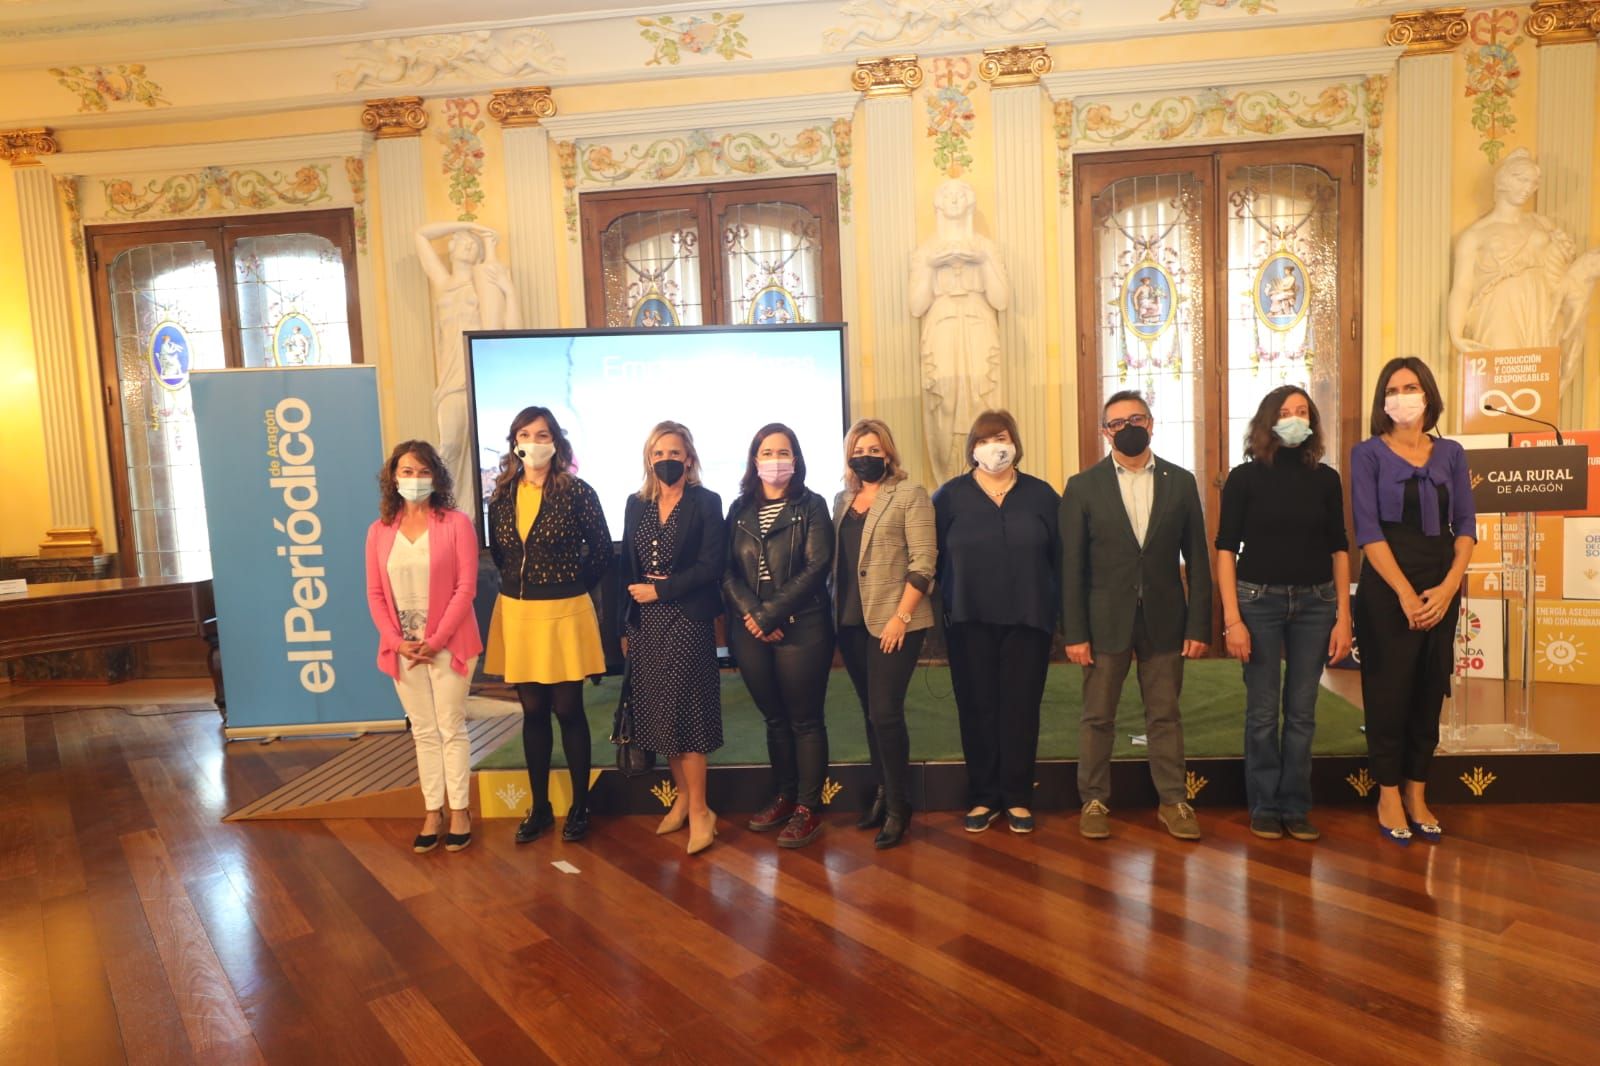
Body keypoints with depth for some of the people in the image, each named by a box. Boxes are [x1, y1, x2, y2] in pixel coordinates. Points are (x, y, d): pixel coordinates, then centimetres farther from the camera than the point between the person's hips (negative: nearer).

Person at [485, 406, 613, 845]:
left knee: (567, 710, 4)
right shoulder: (501, 496, 4)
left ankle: (580, 807, 19)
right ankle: (539, 807, 24)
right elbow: (498, 554, 16)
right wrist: (522, 585, 8)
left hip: (563, 614, -4)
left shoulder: (577, 492, -8)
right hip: (516, 614, 4)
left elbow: (602, 552, -3)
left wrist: (571, 589, 2)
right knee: (532, 711, 12)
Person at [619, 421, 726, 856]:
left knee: (684, 711, -4)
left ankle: (699, 811, 6)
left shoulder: (706, 503, -3)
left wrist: (660, 590, -13)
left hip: (687, 620, -5)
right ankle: (683, 797, 23)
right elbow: (628, 568, 10)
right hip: (645, 624, 5)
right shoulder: (636, 504, 11)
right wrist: (624, 625, 7)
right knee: (660, 711, 8)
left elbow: (711, 566, -11)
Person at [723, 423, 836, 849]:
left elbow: (816, 567, -11)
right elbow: (726, 570, 4)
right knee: (774, 718, 15)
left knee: (805, 720, 3)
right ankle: (785, 797, 29)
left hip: (801, 629, -4)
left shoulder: (811, 507, -1)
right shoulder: (740, 510, 10)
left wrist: (770, 614, -15)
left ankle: (809, 809, 13)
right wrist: (750, 614, -12)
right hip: (750, 633, 4)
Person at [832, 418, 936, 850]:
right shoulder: (842, 501, 13)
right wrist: (835, 612, 7)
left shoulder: (909, 494, -5)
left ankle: (898, 806, 8)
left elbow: (923, 562, -11)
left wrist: (901, 616, -17)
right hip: (851, 622, 6)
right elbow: (836, 559, 15)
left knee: (886, 712, -7)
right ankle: (883, 794, 26)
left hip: (893, 620, -6)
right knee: (871, 712, 13)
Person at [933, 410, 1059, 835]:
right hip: (969, 621, 0)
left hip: (1028, 620, 0)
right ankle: (982, 798, 17)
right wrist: (944, 604, -4)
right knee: (977, 708, 5)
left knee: (1021, 708, 5)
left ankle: (1018, 798, 18)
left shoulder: (1041, 495, 5)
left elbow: (1062, 557, 5)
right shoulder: (950, 496, 3)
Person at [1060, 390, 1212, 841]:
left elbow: (1197, 559, 4)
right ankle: (1094, 801, 21)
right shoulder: (1083, 486, -1)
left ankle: (1173, 800, 24)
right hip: (1105, 620, -1)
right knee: (1097, 717, 8)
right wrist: (1074, 632, -8)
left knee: (1165, 716, 11)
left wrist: (1199, 626, -1)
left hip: (1164, 619, 1)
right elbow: (1071, 565, -3)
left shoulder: (1180, 481, 4)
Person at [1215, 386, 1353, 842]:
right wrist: (1232, 619, -10)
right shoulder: (1245, 477, -3)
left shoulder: (1325, 478, 5)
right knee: (1262, 713, 3)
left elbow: (1339, 549, 8)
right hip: (1259, 600, -2)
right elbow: (1225, 549, -4)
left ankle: (1296, 807, 20)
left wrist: (1343, 616, 2)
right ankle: (1264, 807, 16)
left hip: (1315, 602, 2)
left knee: (1302, 712, 8)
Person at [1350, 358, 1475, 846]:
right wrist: (1405, 593, -16)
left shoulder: (1451, 454, 8)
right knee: (1389, 691, 2)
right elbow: (1368, 529, -10)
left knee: (1430, 691, 9)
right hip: (1387, 588, -4)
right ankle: (1388, 796, 14)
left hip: (1441, 589, 4)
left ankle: (1417, 795, 21)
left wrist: (1448, 586, -9)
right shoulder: (1368, 453, -3)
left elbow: (1465, 525, 5)